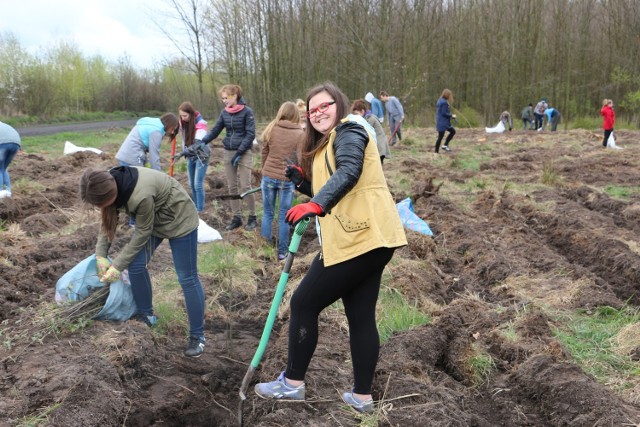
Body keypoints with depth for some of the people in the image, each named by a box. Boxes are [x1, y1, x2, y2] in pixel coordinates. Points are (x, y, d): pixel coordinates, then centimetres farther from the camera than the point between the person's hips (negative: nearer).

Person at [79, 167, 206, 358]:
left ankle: (197, 336, 8)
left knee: (187, 278, -3)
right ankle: (146, 314, 22)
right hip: (151, 218, 7)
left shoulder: (141, 196, -40)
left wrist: (117, 265, -17)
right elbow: (108, 221, -3)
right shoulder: (110, 184, -18)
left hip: (179, 218, -7)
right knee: (135, 265, -1)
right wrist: (100, 255, -11)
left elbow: (142, 233, -24)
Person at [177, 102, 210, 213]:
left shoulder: (200, 123, -23)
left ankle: (200, 210, 0)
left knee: (198, 184, -8)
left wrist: (183, 153, -39)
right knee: (192, 184, 11)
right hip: (190, 156, 6)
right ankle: (195, 207, 23)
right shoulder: (183, 122, -3)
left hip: (201, 156, -6)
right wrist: (185, 153, 2)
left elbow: (198, 143, -31)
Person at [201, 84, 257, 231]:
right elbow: (215, 130, 6)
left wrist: (239, 153, -17)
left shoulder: (247, 112, -9)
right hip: (228, 152, 5)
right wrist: (202, 142, -10)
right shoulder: (224, 113, 6)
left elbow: (250, 134, -12)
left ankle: (252, 217, 7)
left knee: (245, 186, -7)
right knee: (232, 187, 7)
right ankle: (237, 217, 15)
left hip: (244, 153, -5)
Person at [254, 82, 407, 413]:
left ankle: (292, 383, 12)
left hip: (358, 240, -10)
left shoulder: (348, 131, -5)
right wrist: (304, 182, 9)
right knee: (361, 316, 12)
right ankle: (362, 396, 20)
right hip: (366, 239, 10)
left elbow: (348, 172, -25)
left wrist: (315, 205, -36)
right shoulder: (326, 144, 25)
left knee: (304, 303, 0)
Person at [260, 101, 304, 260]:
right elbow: (301, 160, -9)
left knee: (268, 213, 14)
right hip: (287, 180, -2)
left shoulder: (271, 129, 0)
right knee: (284, 216, 7)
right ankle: (282, 252, 14)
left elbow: (264, 154, 7)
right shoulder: (299, 133, -7)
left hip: (268, 176, 2)